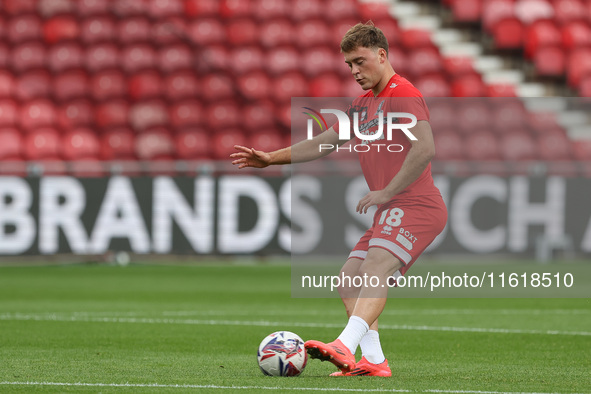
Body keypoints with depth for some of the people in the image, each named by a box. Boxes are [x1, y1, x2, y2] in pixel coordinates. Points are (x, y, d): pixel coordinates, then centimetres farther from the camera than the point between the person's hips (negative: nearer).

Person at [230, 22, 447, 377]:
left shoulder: (402, 95, -9)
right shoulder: (364, 104, 22)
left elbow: (426, 149, -22)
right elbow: (325, 142, 31)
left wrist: (387, 192, -20)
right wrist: (272, 158, 26)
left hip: (414, 206, -10)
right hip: (391, 213, 10)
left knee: (376, 270, -27)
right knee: (350, 279, 3)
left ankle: (345, 347, -44)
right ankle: (374, 361, -2)